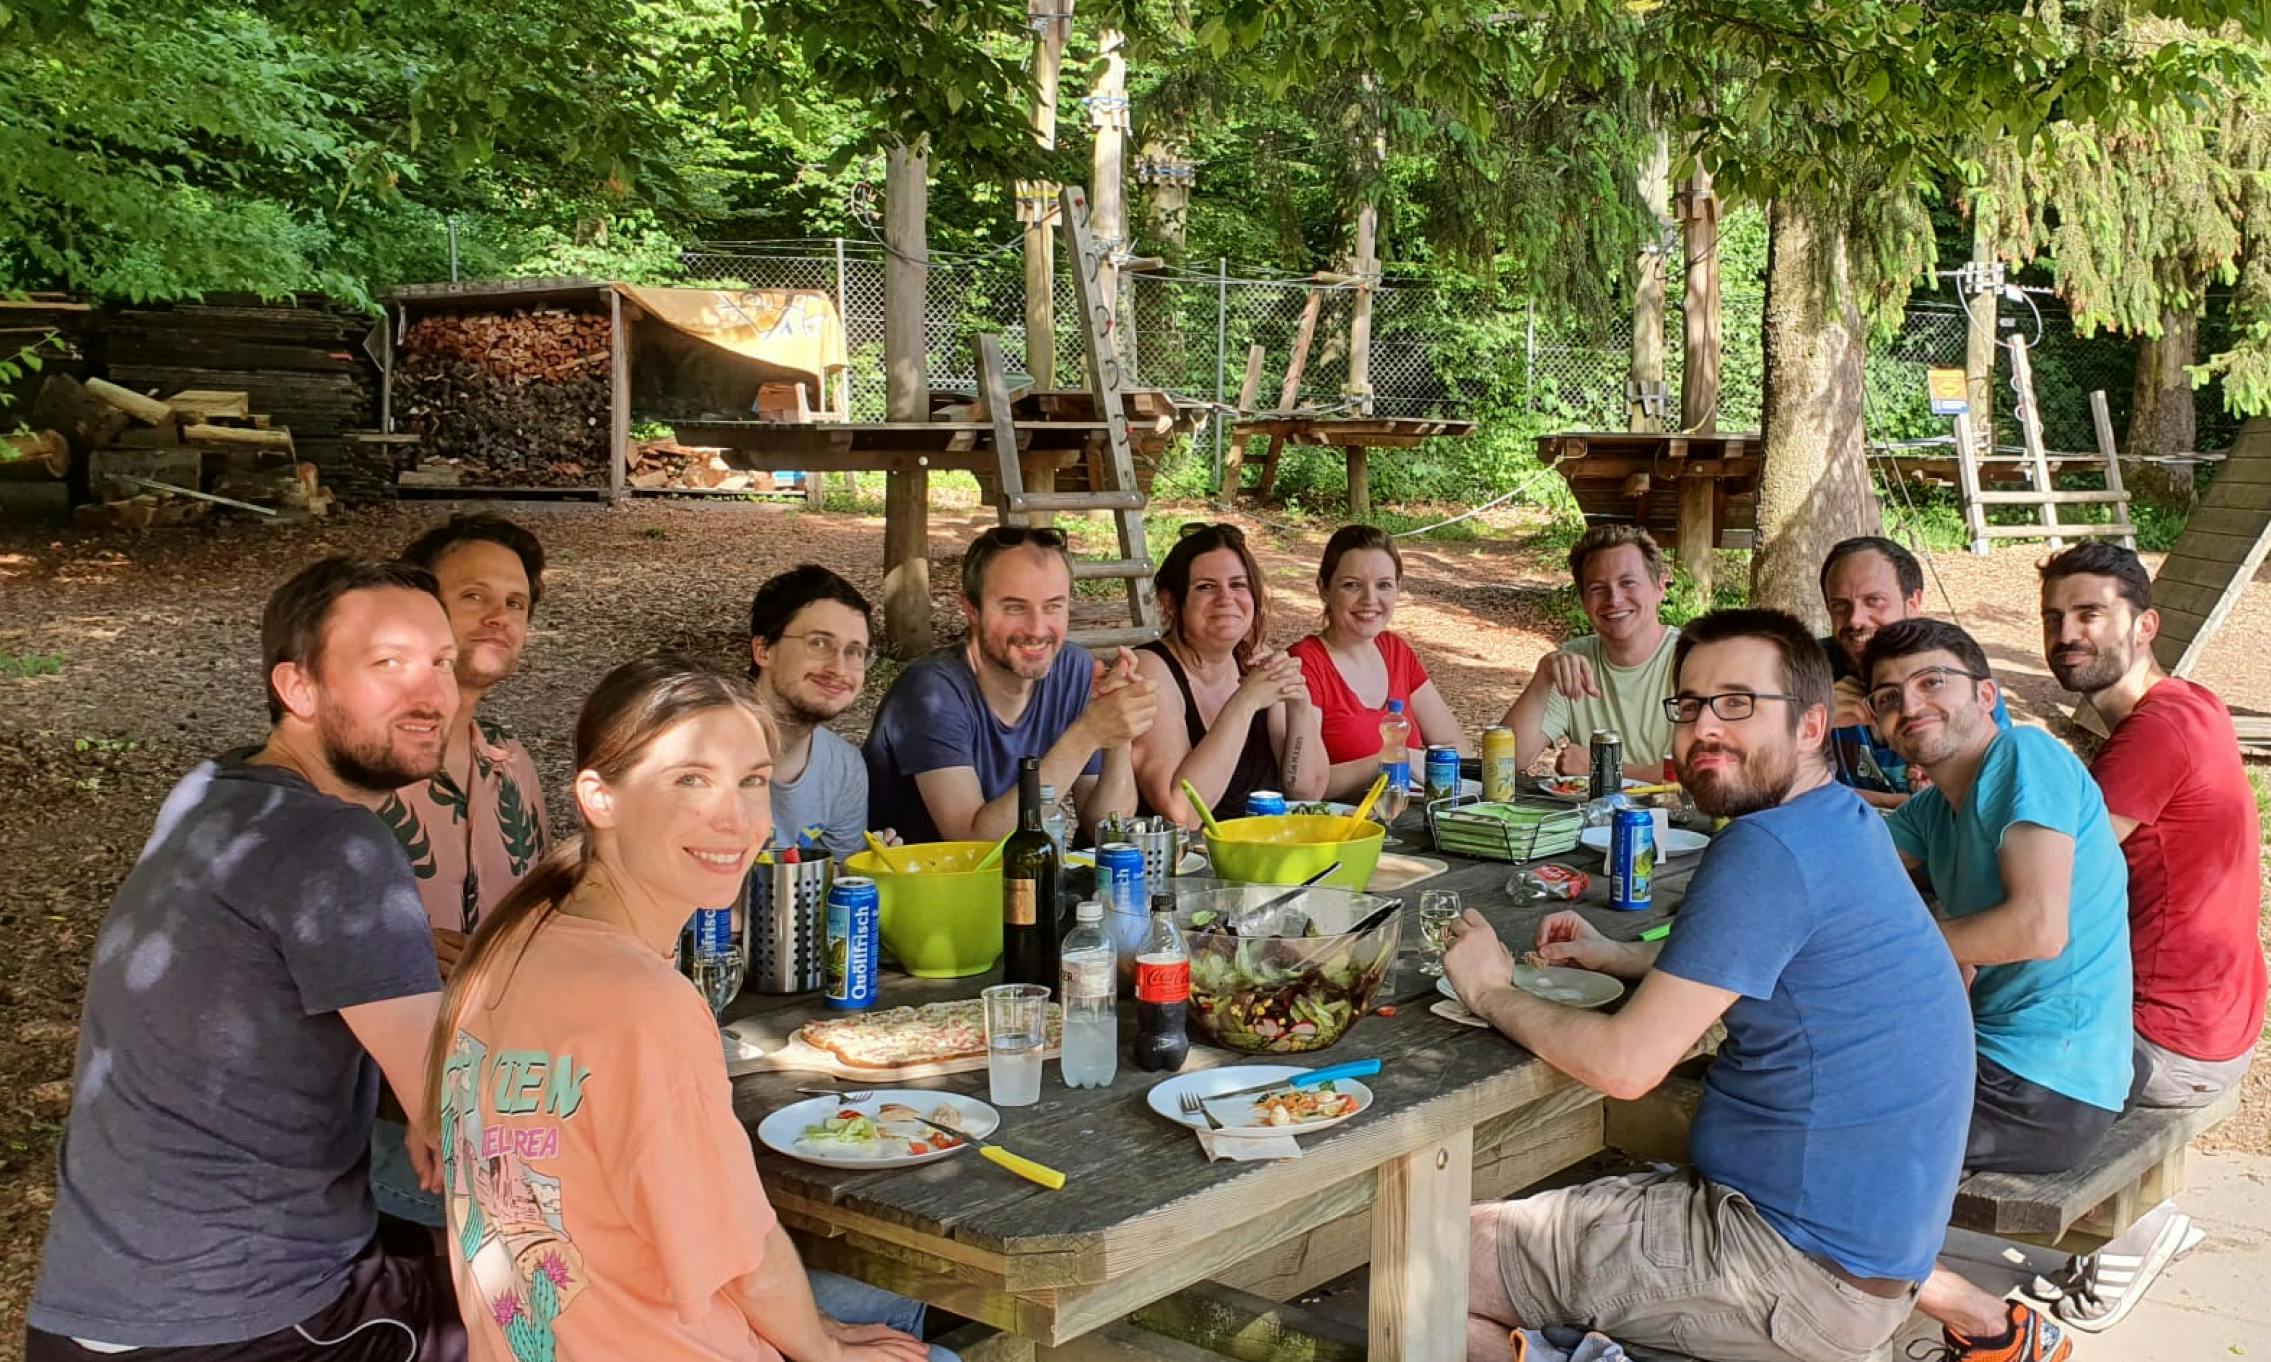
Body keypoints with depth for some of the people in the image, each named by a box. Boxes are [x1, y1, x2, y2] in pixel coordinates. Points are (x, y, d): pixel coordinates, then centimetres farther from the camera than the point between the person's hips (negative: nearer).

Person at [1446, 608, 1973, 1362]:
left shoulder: (1768, 848, -22)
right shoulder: (1842, 819, 7)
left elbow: (1626, 1064, -23)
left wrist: (1491, 993, -7)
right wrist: (1622, 956, 12)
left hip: (1804, 1271, -9)